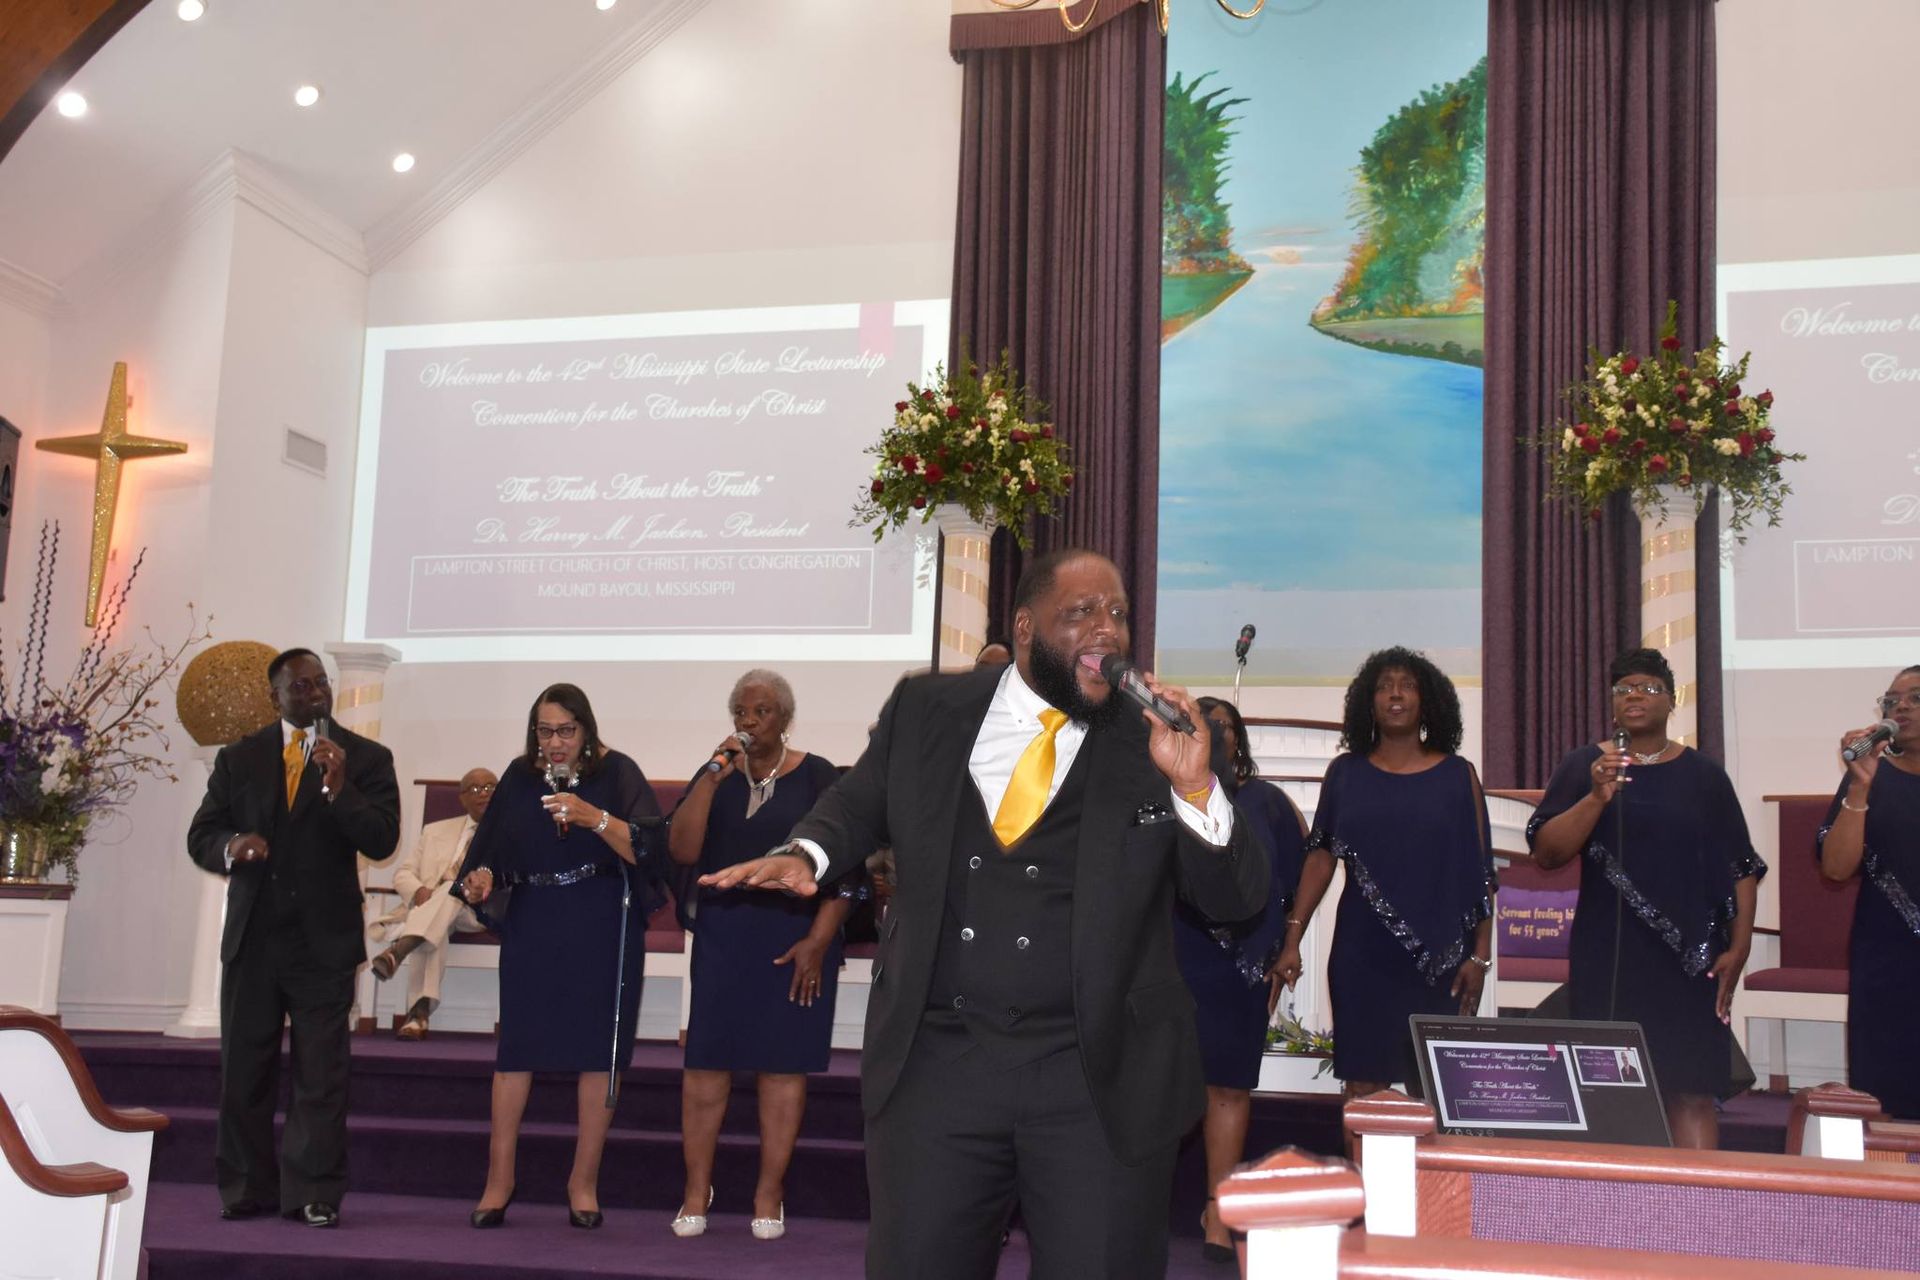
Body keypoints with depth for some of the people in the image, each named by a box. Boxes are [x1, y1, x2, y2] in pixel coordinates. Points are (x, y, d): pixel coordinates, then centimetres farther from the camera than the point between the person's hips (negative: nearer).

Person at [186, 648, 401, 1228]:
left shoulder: (366, 758, 2)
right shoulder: (238, 758, 10)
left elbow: (382, 841, -9)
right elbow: (200, 836, 8)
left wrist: (339, 788, -24)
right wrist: (231, 845, -15)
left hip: (323, 940, -3)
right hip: (252, 936, 3)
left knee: (321, 1075, -2)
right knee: (244, 1069, 7)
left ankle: (313, 1195, 3)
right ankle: (246, 1189, 18)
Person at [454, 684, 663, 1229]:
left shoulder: (616, 773, -6)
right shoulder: (520, 777, 4)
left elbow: (647, 848, -16)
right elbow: (492, 850, 10)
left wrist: (594, 817, -29)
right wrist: (481, 877, -10)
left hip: (602, 929, -2)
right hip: (532, 926, 2)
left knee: (598, 1049, 1)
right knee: (517, 1045, 1)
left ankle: (584, 1181, 10)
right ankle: (499, 1180, 9)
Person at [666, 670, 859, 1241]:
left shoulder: (818, 777, 0)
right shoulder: (717, 775, 9)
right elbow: (683, 851, -3)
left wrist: (817, 942, -12)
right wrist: (713, 779, -11)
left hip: (796, 936, -2)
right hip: (723, 933, 2)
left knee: (784, 1064, 1)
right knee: (707, 1059, -1)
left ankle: (769, 1193, 9)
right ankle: (696, 1189, 8)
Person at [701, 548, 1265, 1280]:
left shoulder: (1155, 742, -1)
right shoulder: (927, 708, 3)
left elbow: (1235, 900, -4)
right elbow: (859, 804, 18)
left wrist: (1193, 786, -19)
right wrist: (807, 853, -2)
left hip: (1101, 1078, -1)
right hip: (934, 1058, 1)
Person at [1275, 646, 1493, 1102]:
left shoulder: (1457, 774, 4)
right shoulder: (1345, 772, 6)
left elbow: (1479, 872, 3)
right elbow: (1320, 857, 4)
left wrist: (1481, 954, -3)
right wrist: (1293, 940, -2)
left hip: (1440, 957, 0)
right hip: (1363, 954, 1)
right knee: (1364, 1087, 1)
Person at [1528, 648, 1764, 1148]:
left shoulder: (1702, 774, 7)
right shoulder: (1584, 766, 5)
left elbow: (1742, 867, 8)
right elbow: (1545, 854, -4)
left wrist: (1738, 947, -1)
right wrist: (1598, 796, -16)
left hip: (1688, 960, 0)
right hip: (1608, 960, 0)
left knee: (1691, 1093, -4)